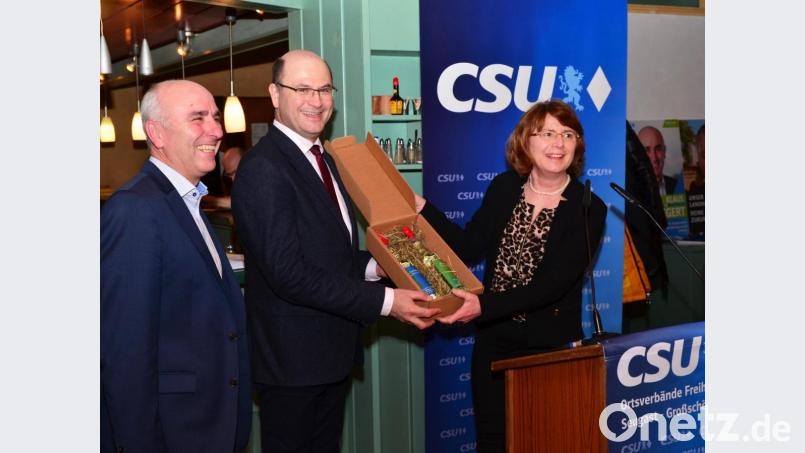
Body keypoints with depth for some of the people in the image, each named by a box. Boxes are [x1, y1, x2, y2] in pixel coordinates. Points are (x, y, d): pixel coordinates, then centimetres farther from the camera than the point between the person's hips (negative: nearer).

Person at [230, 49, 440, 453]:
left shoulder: (324, 160, 10)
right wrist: (385, 301, -23)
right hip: (292, 358, -8)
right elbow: (288, 273, -25)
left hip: (333, 350, 9)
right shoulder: (262, 169, -19)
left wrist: (374, 267, -3)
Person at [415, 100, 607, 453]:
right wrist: (421, 208, -5)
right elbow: (469, 248, 3)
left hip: (550, 347, -3)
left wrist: (485, 305, -29)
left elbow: (552, 284, -19)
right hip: (494, 340, 3)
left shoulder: (588, 209, -11)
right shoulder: (503, 188, 1)